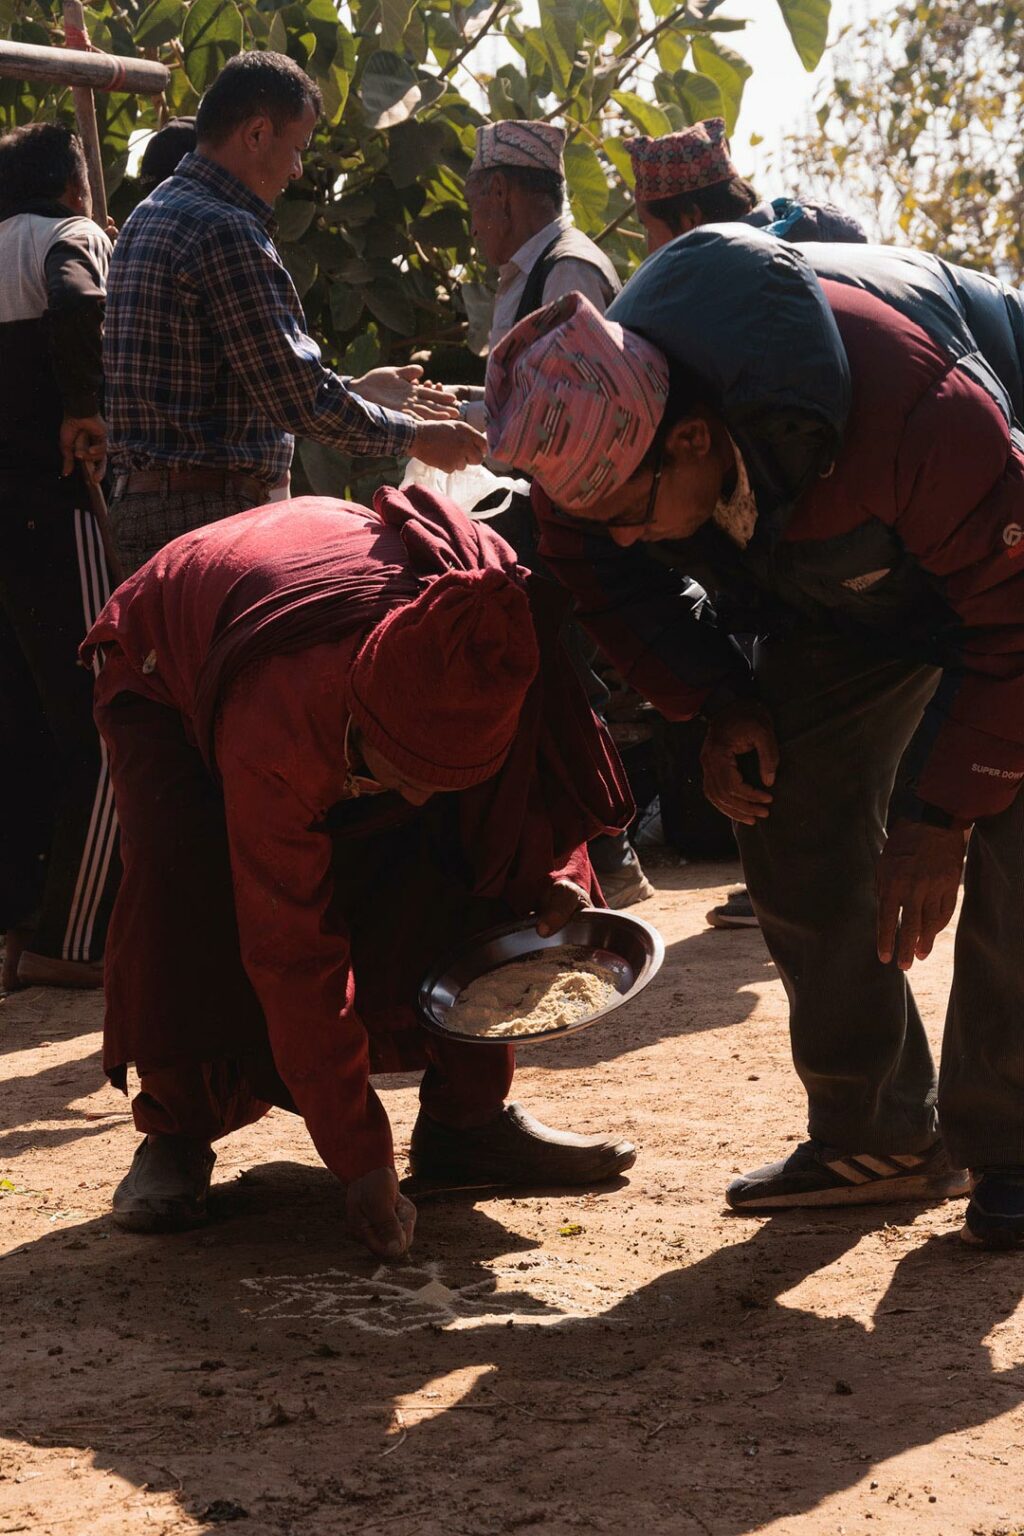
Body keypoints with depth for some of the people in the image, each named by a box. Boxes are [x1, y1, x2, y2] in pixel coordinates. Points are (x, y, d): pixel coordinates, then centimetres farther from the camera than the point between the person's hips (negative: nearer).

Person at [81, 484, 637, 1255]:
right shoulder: (276, 729, -46)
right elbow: (293, 954, -40)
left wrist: (548, 873, -25)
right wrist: (362, 1161, -37)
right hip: (170, 671, -4)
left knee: (461, 857, -16)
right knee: (186, 881, -31)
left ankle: (467, 1115, -1)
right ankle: (177, 1130, -10)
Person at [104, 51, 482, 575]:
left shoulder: (150, 217, 16)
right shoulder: (225, 233, -16)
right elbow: (296, 395, -18)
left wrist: (359, 390, 25)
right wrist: (416, 436, -5)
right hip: (213, 511, -11)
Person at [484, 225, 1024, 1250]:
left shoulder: (912, 416, -44)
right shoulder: (601, 433, -26)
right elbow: (601, 574, -3)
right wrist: (718, 708, -14)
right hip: (833, 603, 5)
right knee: (797, 844, -2)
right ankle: (878, 1137, 9)